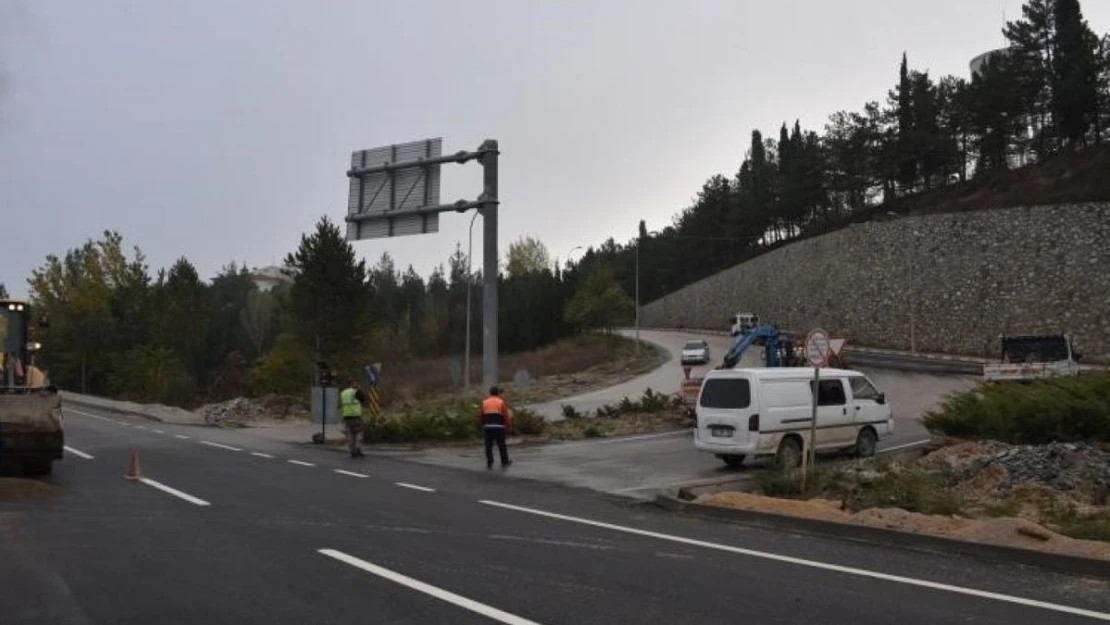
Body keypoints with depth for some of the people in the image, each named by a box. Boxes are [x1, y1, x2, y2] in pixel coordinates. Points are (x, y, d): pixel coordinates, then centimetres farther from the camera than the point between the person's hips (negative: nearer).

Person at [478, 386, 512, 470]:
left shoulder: (484, 402, 9)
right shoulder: (501, 402, 1)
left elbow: (480, 415, 9)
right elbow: (506, 416, -3)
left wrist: (482, 424, 23)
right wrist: (509, 427, 4)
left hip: (487, 426, 2)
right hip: (499, 426, -2)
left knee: (489, 445, 5)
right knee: (501, 445, 7)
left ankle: (489, 463, 1)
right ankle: (504, 462, 14)